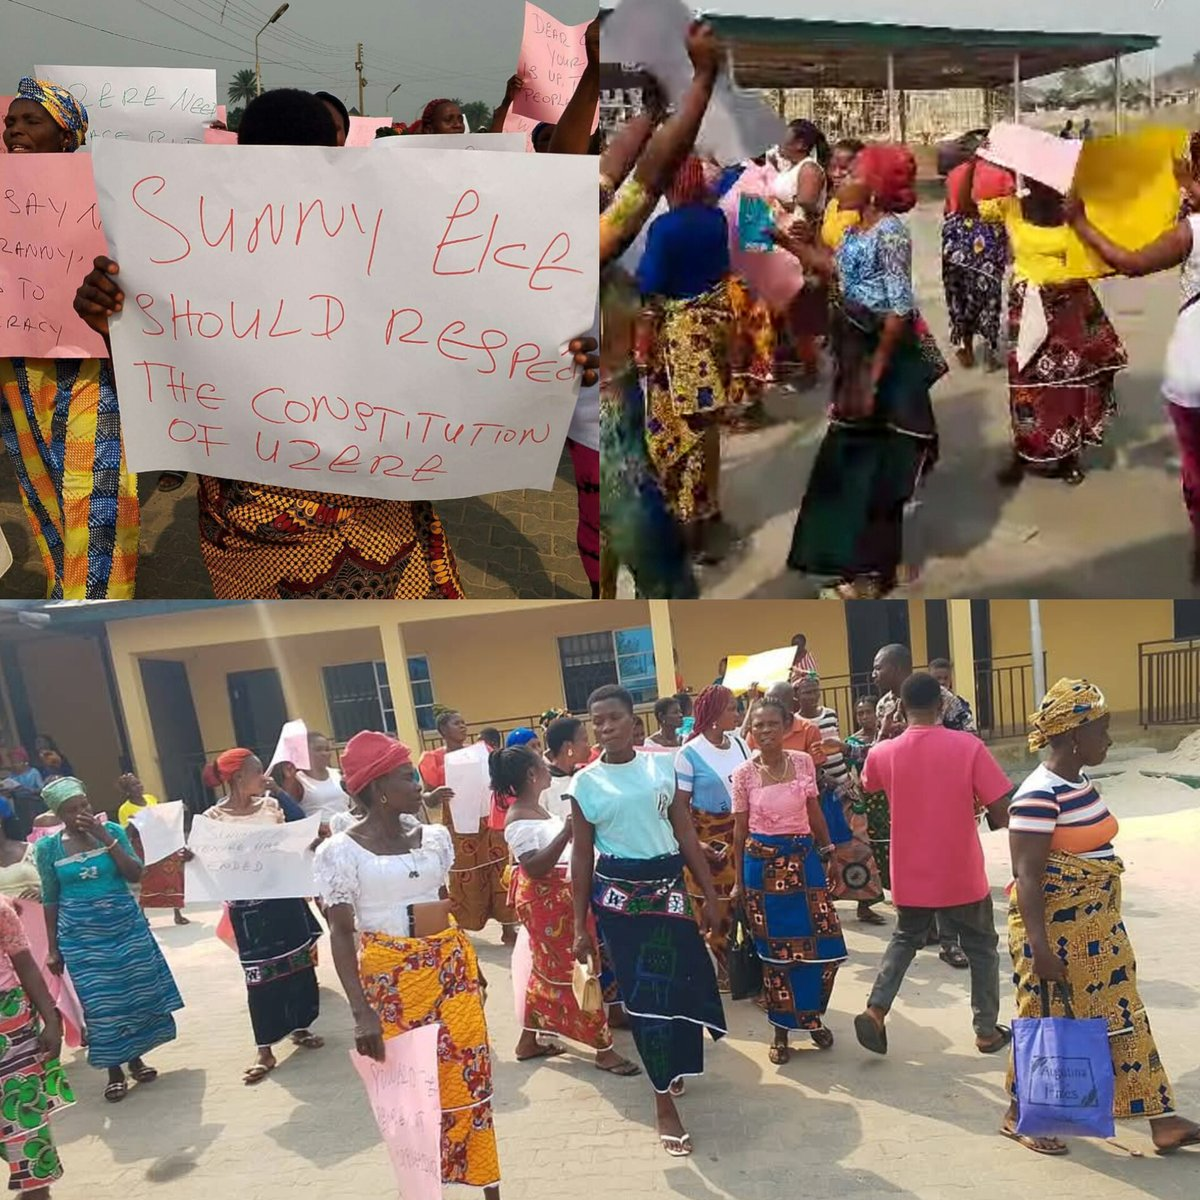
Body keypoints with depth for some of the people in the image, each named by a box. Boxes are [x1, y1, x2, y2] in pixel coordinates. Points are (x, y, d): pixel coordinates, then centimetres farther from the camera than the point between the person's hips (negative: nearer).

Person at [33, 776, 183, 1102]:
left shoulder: (111, 830, -4)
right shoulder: (48, 847, -3)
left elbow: (136, 875, -10)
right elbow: (50, 900, 3)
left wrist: (105, 838, -17)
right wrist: (53, 947, 3)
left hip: (127, 927, 1)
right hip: (81, 937, -1)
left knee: (137, 994, 8)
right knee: (101, 1004, 3)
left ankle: (137, 1058, 28)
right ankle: (115, 1072, 19)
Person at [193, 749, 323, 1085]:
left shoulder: (270, 805, 3)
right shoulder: (213, 817, -10)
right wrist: (190, 857, -27)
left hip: (284, 895, 5)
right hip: (248, 905, -4)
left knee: (299, 963, 11)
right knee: (260, 975, 2)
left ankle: (300, 1027, 30)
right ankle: (265, 1051, 14)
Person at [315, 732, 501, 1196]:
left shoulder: (433, 837, 3)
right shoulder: (341, 851, -11)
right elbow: (341, 934, -13)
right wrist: (361, 1012, -20)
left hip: (451, 968, 4)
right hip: (391, 979, -4)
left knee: (471, 1080, 8)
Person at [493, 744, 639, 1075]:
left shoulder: (534, 808, 7)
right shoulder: (518, 819, -22)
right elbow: (535, 868, -28)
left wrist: (570, 828, 8)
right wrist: (567, 831, -34)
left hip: (558, 898, 10)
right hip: (544, 902, -10)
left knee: (549, 969, 19)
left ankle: (529, 1040, 31)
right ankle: (603, 1049, 9)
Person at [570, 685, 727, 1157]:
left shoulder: (662, 766, 1)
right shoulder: (586, 782, -4)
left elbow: (686, 833, 5)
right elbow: (582, 856, 0)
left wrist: (709, 892, 5)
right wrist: (580, 926, 1)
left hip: (669, 885, 3)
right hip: (618, 894, -2)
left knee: (678, 981, 9)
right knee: (643, 992, 2)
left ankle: (672, 1069, 39)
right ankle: (664, 1105, 16)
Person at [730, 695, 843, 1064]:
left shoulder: (803, 762, 0)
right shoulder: (744, 774, -5)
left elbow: (815, 812, 10)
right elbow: (740, 829, 1)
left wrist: (827, 849, 10)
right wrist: (738, 881, 4)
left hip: (804, 859, 2)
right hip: (763, 863, -2)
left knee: (823, 945, 2)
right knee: (775, 951, 7)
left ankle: (812, 1017, 28)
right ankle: (781, 1030, 23)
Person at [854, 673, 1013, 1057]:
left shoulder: (883, 753, -9)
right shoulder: (968, 746, -16)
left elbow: (868, 785, 15)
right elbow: (1002, 813, -14)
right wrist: (988, 819, 8)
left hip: (910, 877, 2)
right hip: (962, 875, -2)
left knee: (905, 939, 23)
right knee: (981, 947, 21)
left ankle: (876, 1010, 8)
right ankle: (987, 1031, 28)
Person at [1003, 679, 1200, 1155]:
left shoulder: (1081, 781, 6)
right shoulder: (1039, 795, -24)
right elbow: (1027, 875, -25)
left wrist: (1101, 923, 23)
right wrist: (1040, 947, -26)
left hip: (1097, 928, 9)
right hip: (1055, 931, -9)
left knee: (1124, 1018, 14)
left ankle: (1162, 1120, 26)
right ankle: (1018, 1115, 25)